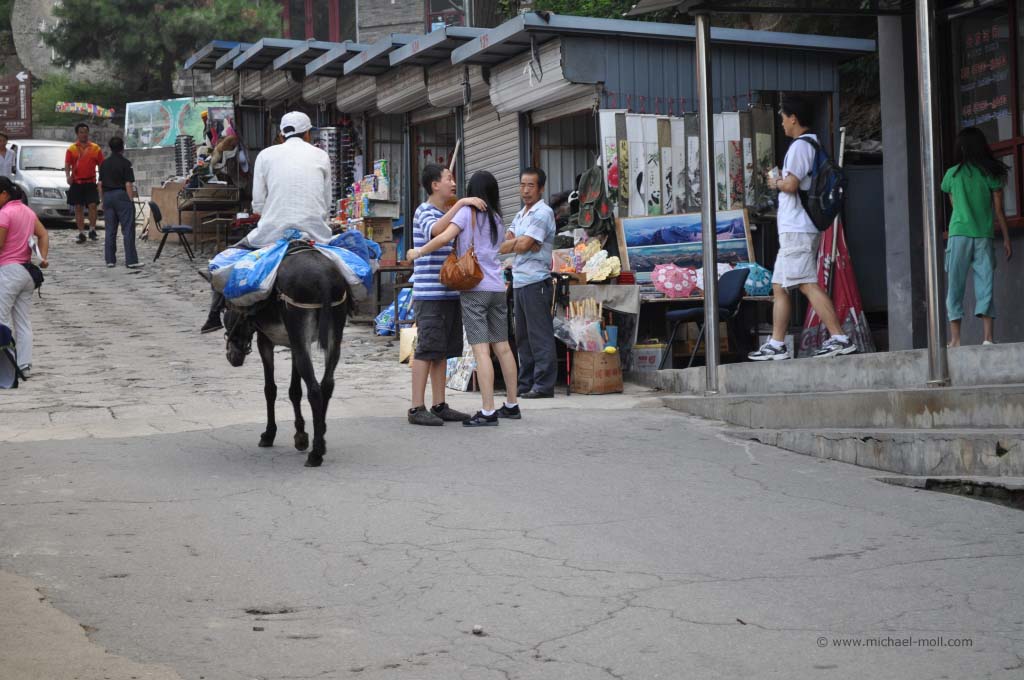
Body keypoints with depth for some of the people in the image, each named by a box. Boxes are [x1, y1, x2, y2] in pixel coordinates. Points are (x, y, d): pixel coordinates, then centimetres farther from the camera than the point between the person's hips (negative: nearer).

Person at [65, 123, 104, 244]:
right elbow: (67, 164, -1)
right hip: (76, 183, 1)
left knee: (92, 205, -13)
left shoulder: (95, 148, 6)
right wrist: (68, 175, -18)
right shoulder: (71, 149, 5)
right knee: (78, 208, 4)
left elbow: (101, 165, 9)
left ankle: (92, 230, 2)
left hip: (90, 182, -1)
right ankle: (81, 233, 10)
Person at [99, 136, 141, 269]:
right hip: (121, 196, -6)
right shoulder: (125, 163, -9)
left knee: (109, 230, 9)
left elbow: (100, 183, 11)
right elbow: (128, 184, -13)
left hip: (107, 196, 6)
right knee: (128, 229, -4)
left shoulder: (104, 164, 8)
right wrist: (131, 199, -7)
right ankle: (131, 260, -8)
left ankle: (110, 259, 9)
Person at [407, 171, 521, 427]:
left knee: (481, 350, -9)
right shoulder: (496, 219, 15)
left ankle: (488, 412, -12)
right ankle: (511, 405, 19)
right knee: (502, 347, 12)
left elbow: (444, 237, -16)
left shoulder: (467, 212, -5)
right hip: (497, 288, 6)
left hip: (474, 288, -6)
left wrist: (418, 252, -4)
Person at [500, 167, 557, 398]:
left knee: (540, 336, -7)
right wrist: (520, 242, -10)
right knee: (523, 336, 12)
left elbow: (523, 245, -16)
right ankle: (526, 383, 17)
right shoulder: (520, 215, 20)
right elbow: (506, 240, 8)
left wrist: (513, 242, 0)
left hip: (536, 281, -9)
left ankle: (544, 385, -6)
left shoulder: (543, 213, -8)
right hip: (519, 281, 9)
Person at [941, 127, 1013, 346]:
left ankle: (955, 339, -5)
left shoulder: (952, 174, 3)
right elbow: (998, 211, 4)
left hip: (959, 234, -1)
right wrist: (1007, 239, 10)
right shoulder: (992, 174, 3)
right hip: (984, 236, 1)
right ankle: (987, 337, -7)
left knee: (955, 287, 2)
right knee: (985, 287, 2)